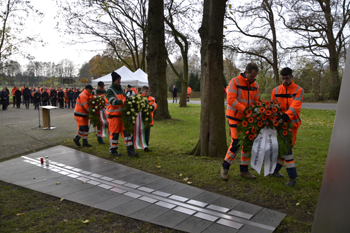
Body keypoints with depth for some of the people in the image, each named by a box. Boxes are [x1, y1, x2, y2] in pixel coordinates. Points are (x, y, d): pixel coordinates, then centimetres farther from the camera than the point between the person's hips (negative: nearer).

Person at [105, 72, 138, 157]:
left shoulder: (121, 89, 15)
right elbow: (113, 102, -23)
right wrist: (124, 102, -33)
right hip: (113, 115, -7)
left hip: (122, 114, 7)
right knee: (114, 133, 1)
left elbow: (125, 98, 20)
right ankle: (113, 150, 17)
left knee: (126, 131, 3)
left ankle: (130, 150, 6)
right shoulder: (109, 91, -9)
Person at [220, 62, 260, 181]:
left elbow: (256, 101, 9)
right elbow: (231, 100, -21)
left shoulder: (255, 85, 6)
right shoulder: (235, 81, -13)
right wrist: (244, 109, -28)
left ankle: (244, 170, 21)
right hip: (235, 117, -6)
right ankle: (225, 167, 9)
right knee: (236, 143, -10)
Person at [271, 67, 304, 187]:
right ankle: (292, 178, 12)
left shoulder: (299, 90, -7)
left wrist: (283, 118, -36)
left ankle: (274, 170, 18)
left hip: (292, 123, -1)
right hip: (280, 123, 2)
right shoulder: (276, 90, 1)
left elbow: (294, 107, -22)